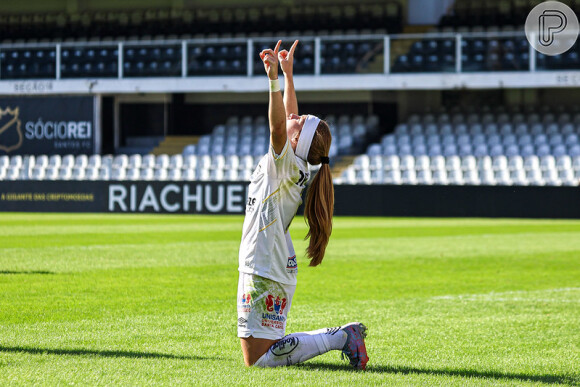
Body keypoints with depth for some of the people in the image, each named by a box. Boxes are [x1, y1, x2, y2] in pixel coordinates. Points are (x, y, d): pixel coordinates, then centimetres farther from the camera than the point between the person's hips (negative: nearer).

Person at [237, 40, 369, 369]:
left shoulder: (288, 165, -15)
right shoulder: (293, 166, 10)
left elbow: (278, 127, -32)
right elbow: (288, 121, 23)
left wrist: (275, 80, -40)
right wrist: (288, 75, 26)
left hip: (265, 273, -10)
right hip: (277, 269, 10)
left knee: (259, 360, -9)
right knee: (270, 347, 18)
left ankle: (339, 339, -9)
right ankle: (342, 336, 13)